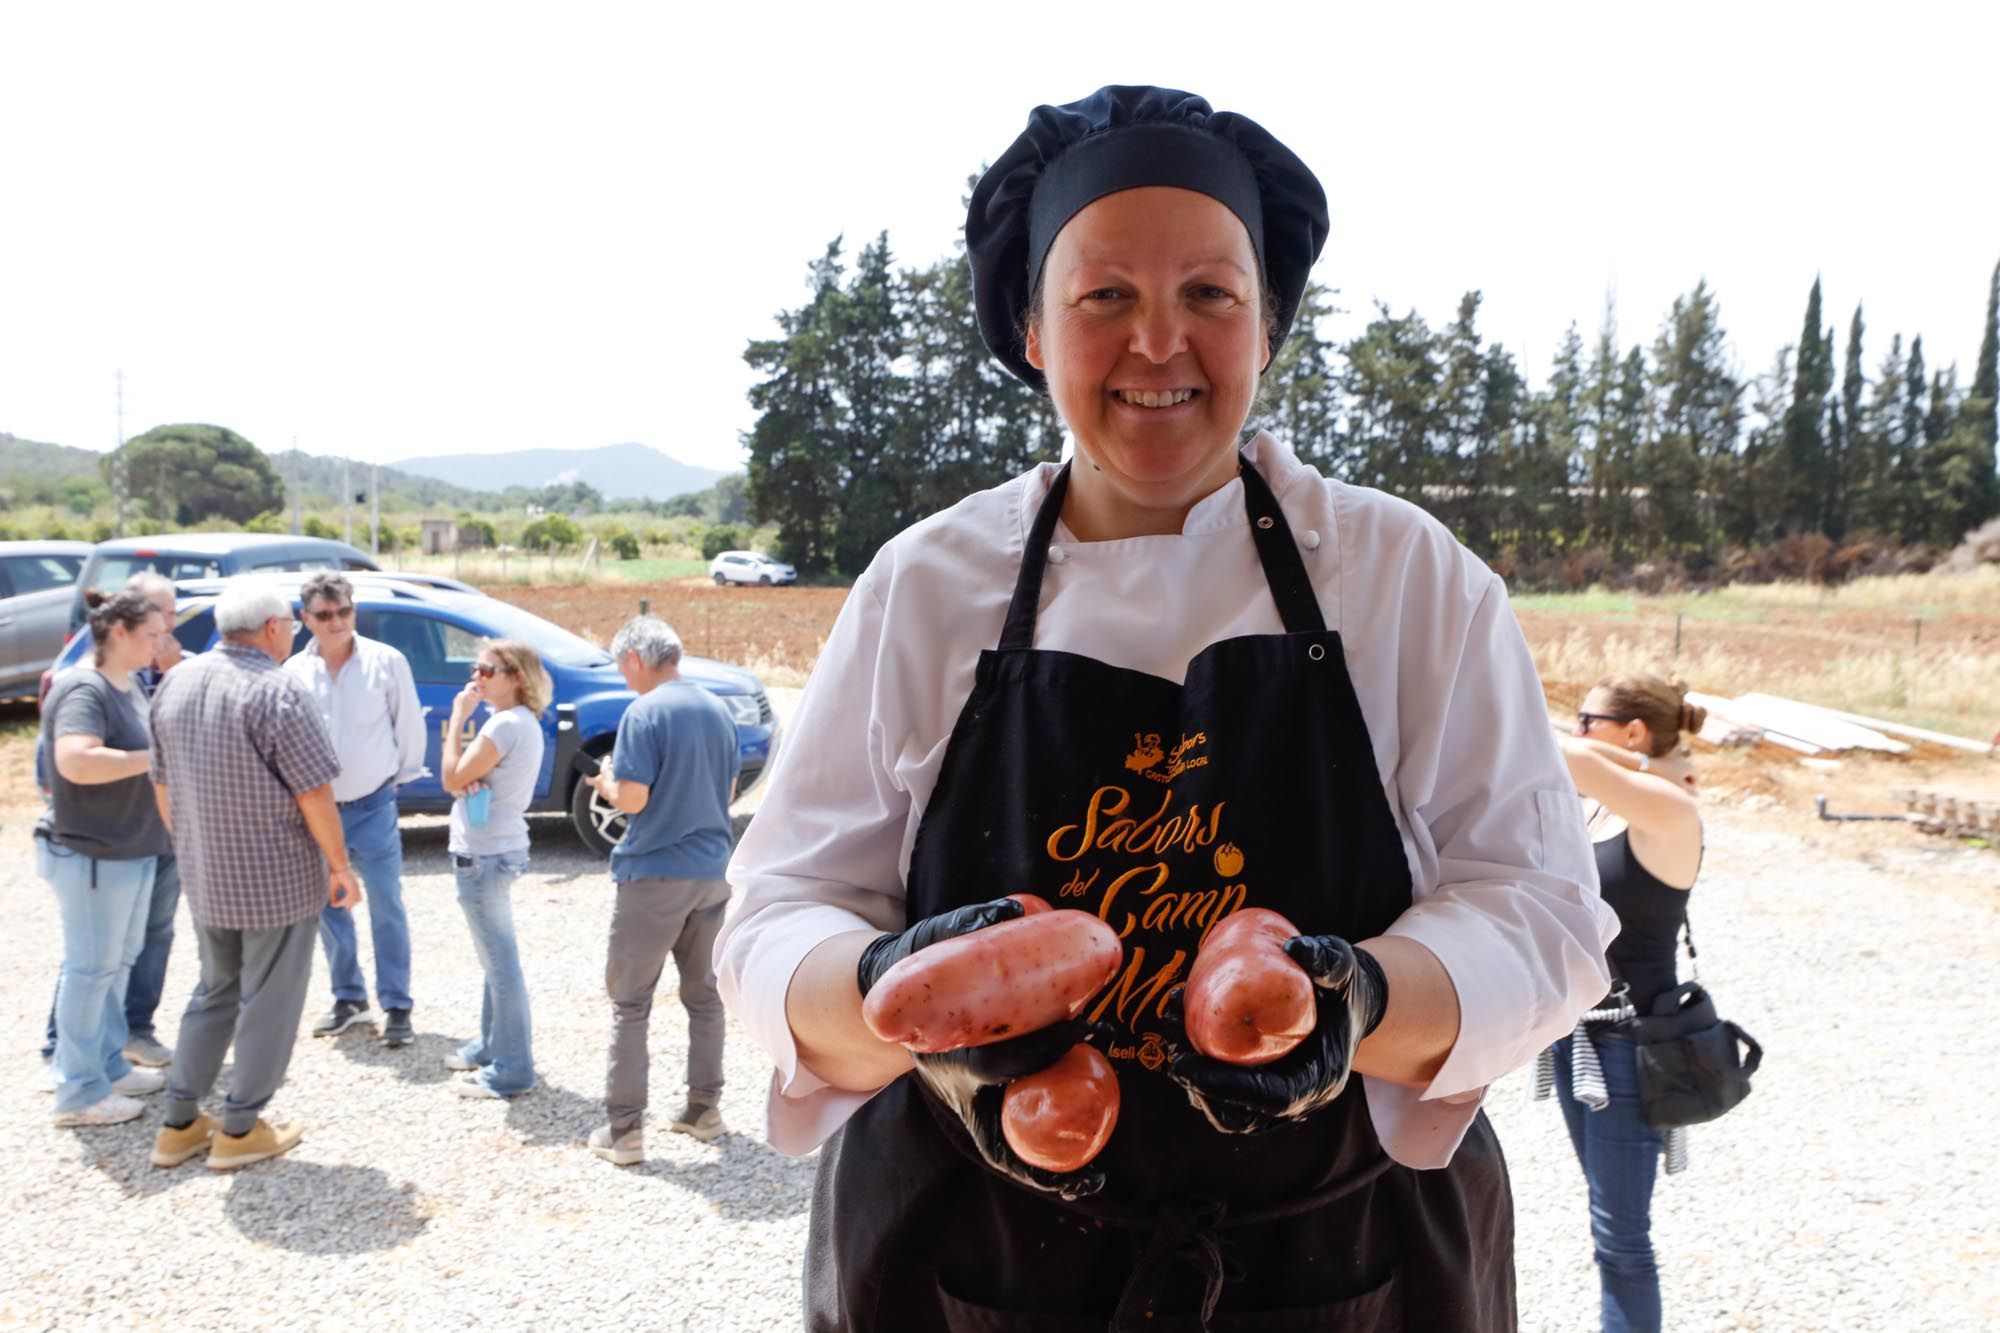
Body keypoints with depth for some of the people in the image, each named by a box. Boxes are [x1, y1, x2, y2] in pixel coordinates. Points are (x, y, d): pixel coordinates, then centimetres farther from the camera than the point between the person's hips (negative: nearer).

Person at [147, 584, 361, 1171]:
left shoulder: (176, 682, 5)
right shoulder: (276, 691, -19)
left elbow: (162, 784, 12)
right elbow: (314, 793, -18)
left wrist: (191, 850, 22)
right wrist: (340, 865, -8)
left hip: (205, 879, 7)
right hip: (276, 879, -7)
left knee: (215, 992, 22)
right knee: (268, 1003, 7)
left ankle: (179, 1125, 26)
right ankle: (240, 1130, 17)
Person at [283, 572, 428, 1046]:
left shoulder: (387, 662, -10)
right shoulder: (294, 672, -3)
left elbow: (410, 725, 0)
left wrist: (404, 775, 6)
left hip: (373, 806, -3)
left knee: (387, 909, -1)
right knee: (329, 908, 13)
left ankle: (397, 1008, 8)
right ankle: (349, 998, 28)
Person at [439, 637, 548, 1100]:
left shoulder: (505, 725, -19)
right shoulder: (524, 722, 12)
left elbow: (452, 779, -15)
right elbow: (465, 777, 13)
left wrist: (458, 718, -10)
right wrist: (470, 777, -11)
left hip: (484, 855, -11)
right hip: (499, 849, 11)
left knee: (500, 961, -4)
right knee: (496, 958, 21)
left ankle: (510, 1070, 4)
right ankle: (491, 1045, 35)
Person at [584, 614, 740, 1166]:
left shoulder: (644, 714, -14)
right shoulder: (718, 710, 7)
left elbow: (632, 798, -19)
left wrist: (608, 783, 2)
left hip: (654, 876, -6)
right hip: (711, 871, 6)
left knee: (630, 1003, 4)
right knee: (703, 993, 17)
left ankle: (624, 1130, 6)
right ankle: (705, 1108, 25)